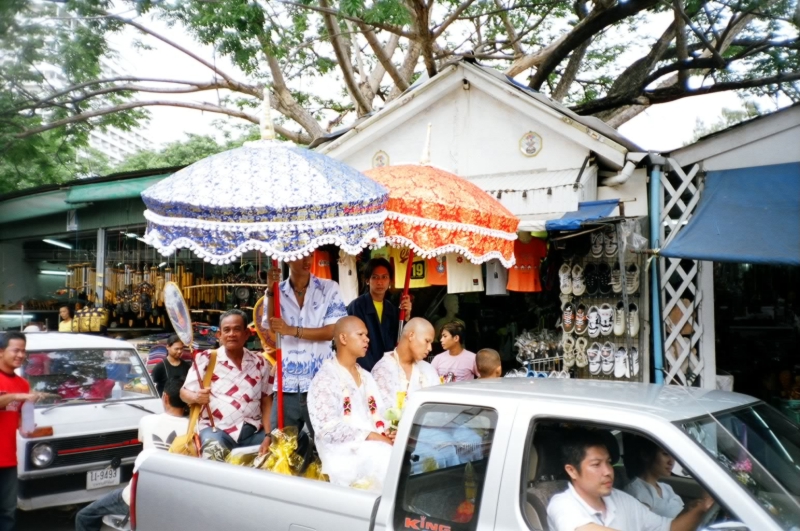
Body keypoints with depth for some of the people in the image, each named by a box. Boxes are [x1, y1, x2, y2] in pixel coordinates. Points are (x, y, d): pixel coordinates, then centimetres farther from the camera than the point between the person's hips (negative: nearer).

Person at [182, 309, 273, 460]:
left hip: (254, 431, 3)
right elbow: (185, 392, 4)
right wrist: (197, 397, -20)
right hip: (217, 429, -3)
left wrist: (269, 436, -3)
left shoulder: (260, 363, 11)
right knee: (214, 451, -35)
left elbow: (267, 401, 10)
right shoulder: (205, 359, 2)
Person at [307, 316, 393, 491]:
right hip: (346, 456, -6)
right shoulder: (326, 379, -6)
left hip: (375, 448, 7)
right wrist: (371, 436, -17)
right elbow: (328, 429, -14)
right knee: (386, 457, -29)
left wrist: (389, 433, -5)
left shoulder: (366, 377, 18)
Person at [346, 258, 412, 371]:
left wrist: (406, 317, -8)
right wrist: (373, 370, -17)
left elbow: (399, 342, 4)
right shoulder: (356, 306, -8)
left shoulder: (393, 309, 8)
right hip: (366, 370, -5)